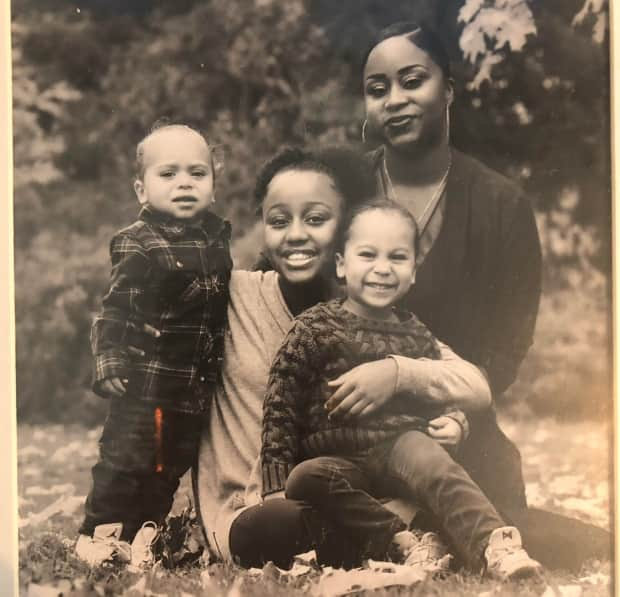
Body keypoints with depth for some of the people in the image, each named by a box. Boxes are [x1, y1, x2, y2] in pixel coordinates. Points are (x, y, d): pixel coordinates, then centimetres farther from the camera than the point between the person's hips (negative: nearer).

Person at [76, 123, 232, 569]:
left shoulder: (217, 239, 7)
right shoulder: (138, 244, -12)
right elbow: (116, 309, -13)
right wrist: (110, 361, -20)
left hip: (197, 382, 7)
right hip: (147, 377, -6)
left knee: (177, 462, 13)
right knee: (127, 457, -3)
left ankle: (144, 535, 27)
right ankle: (101, 535, 11)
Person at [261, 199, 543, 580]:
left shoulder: (416, 335, 16)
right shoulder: (316, 327, 5)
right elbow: (282, 405, 3)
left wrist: (452, 420, 3)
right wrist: (276, 479, -4)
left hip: (401, 446, 1)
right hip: (338, 460, -1)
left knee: (430, 459, -33)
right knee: (305, 478, -32)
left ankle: (492, 547, -51)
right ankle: (401, 541, -38)